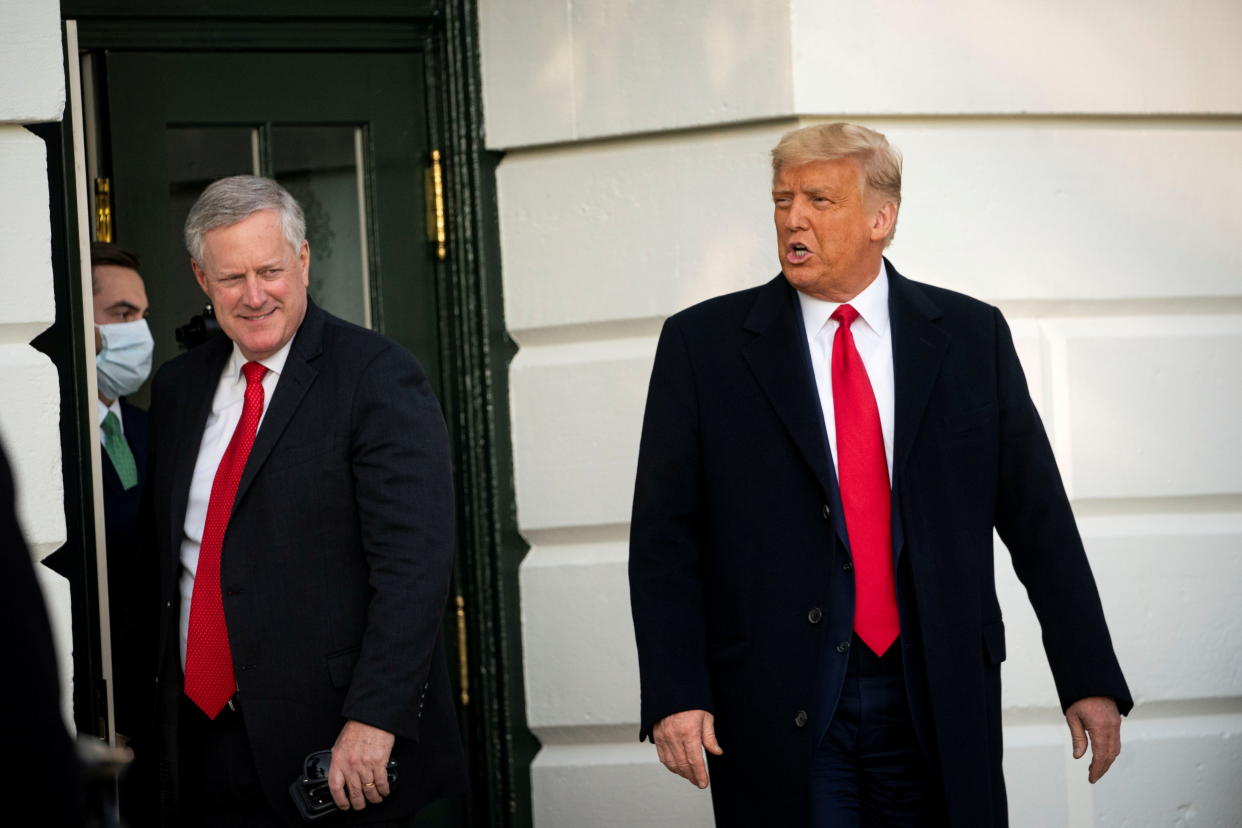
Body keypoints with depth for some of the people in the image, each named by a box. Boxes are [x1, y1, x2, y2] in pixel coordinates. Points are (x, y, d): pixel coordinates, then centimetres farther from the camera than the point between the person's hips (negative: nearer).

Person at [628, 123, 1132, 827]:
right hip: (779, 709, -1)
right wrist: (673, 693, -10)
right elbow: (664, 536, 0)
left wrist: (1089, 678, 3)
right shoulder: (702, 344, 3)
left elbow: (1037, 515, 7)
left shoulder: (972, 336, 7)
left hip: (941, 709, 1)